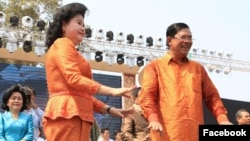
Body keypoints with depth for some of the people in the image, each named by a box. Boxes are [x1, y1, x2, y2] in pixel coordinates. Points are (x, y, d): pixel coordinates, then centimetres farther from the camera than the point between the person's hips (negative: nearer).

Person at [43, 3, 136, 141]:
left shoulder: (69, 49, 30)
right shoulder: (62, 44, 2)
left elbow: (82, 93, 25)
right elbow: (74, 79, -14)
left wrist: (109, 109, 17)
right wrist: (113, 91, -17)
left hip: (74, 115, 10)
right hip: (67, 113, -10)